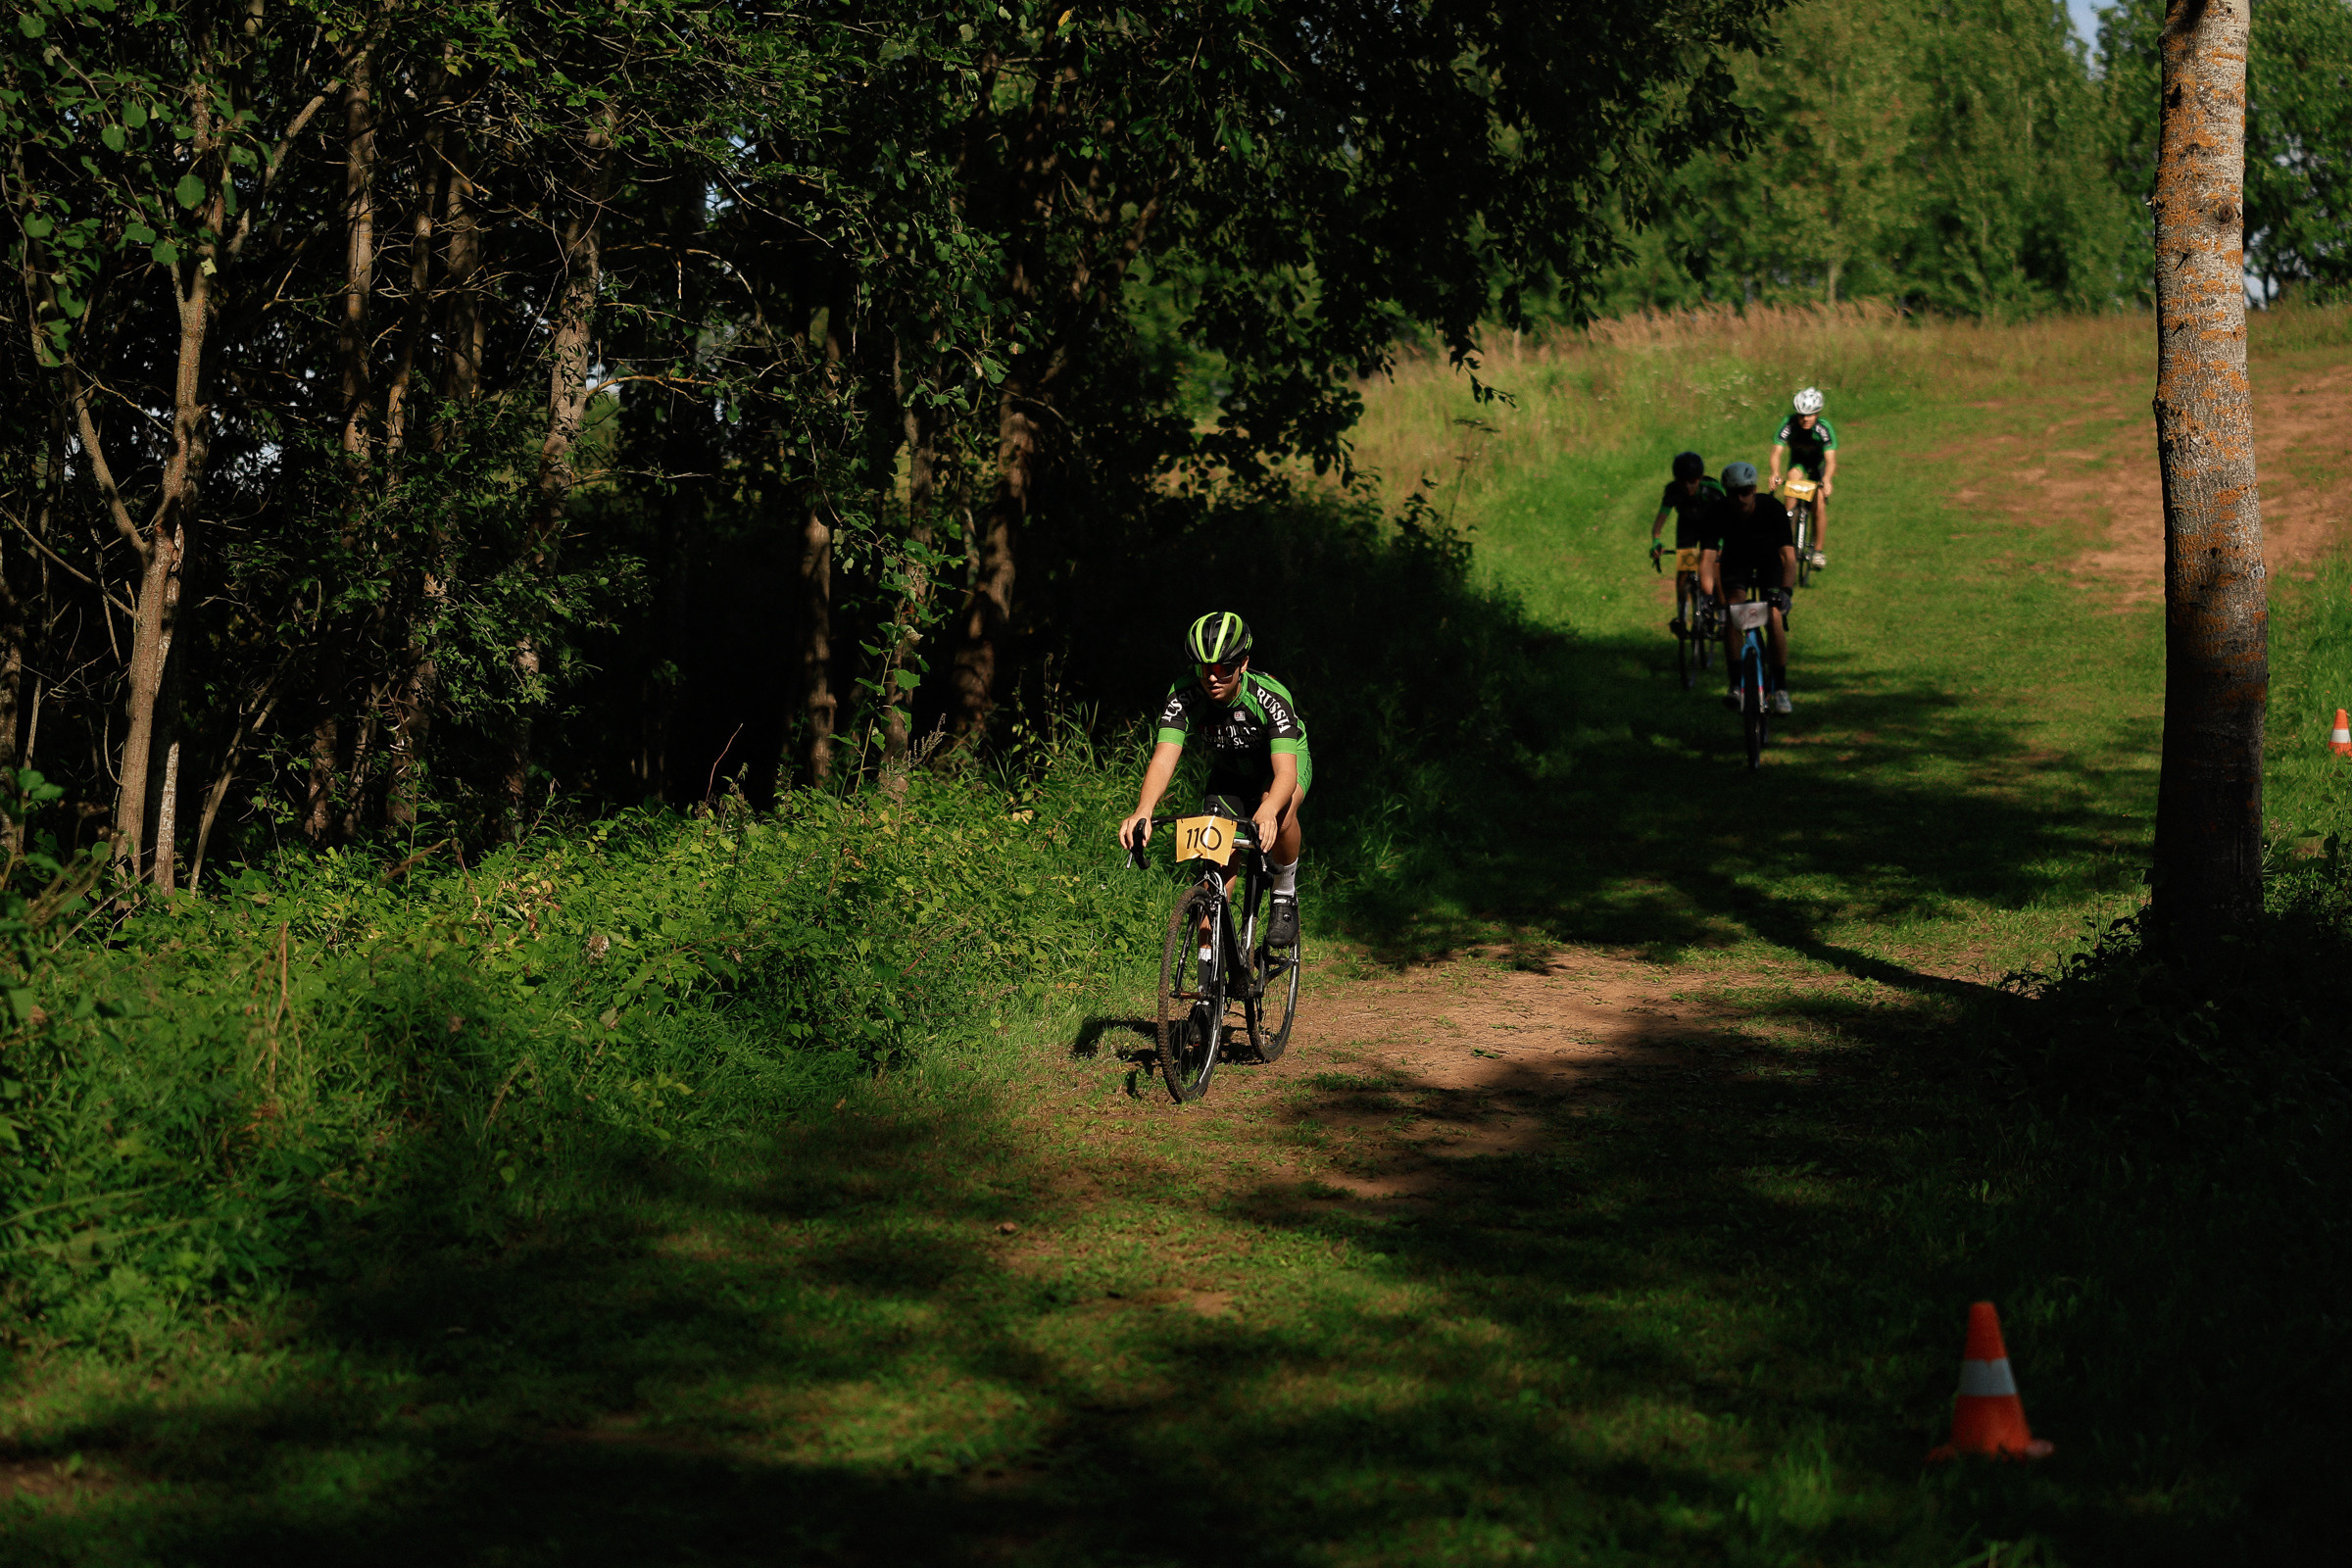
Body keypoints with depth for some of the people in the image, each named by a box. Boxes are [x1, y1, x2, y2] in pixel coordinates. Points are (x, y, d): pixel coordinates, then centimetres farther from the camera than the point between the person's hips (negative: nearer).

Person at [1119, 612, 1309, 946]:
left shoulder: (1270, 697, -36)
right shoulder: (1182, 697, -30)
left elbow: (1285, 772, -46)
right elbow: (1163, 758, -40)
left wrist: (1267, 812, -67)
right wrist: (1143, 811, -60)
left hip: (1283, 762, -3)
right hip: (1228, 773, 3)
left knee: (1281, 812, -36)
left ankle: (1286, 895, -11)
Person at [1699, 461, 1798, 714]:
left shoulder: (1773, 509, -30)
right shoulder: (1719, 514, -27)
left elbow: (1788, 555, -35)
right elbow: (1707, 558, -32)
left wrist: (1785, 591, -52)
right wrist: (1707, 597, -47)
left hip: (1769, 561, -1)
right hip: (1735, 560, 1)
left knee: (1775, 617, -21)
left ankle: (1780, 687, -11)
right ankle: (1735, 682, -20)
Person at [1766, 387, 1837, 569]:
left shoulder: (1823, 428, -33)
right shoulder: (1789, 424, -30)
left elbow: (1830, 460, -40)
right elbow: (1777, 452, -36)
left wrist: (1826, 480, -59)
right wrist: (1775, 474, -55)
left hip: (1819, 465, -1)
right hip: (1798, 461, 1)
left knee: (1819, 506, -14)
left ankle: (1818, 549, 5)